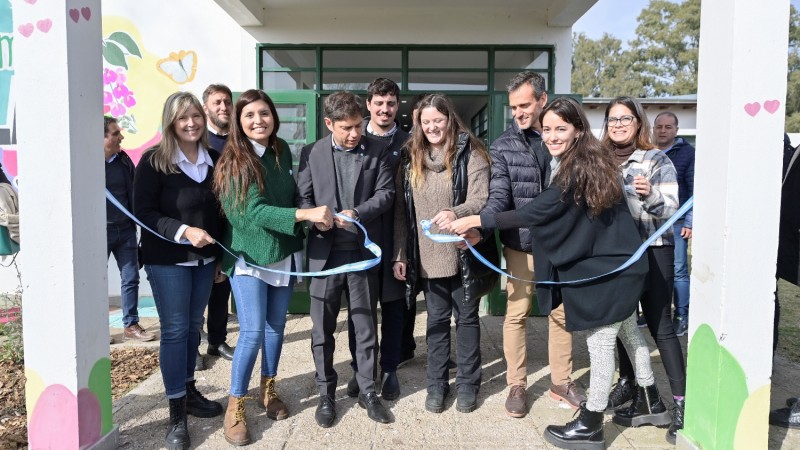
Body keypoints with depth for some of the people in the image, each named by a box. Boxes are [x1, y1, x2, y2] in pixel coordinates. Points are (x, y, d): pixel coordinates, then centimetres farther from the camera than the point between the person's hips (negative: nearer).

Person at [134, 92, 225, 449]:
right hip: (167, 259, -4)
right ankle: (176, 412, 8)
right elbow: (143, 212, -12)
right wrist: (183, 230, -24)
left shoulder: (214, 159, 4)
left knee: (194, 326, 14)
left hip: (205, 258, 5)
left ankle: (189, 392, 29)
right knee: (174, 330, -1)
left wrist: (222, 255, 10)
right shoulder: (153, 160, -10)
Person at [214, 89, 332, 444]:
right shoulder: (234, 160, -13)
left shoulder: (283, 152, 3)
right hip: (248, 255, -5)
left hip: (285, 252, 5)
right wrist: (305, 214, -32)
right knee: (252, 332, -8)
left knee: (276, 326, 13)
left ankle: (268, 389, 31)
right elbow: (253, 211, -23)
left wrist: (318, 214, -2)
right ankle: (235, 405, 8)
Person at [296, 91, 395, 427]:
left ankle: (367, 391, 25)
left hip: (362, 250, 0)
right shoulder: (311, 153, 3)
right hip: (324, 252, 0)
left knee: (365, 325, 10)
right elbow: (302, 197, 2)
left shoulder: (377, 151, 3)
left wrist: (357, 213, -18)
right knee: (322, 328, 8)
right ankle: (326, 393, 24)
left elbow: (385, 192, -2)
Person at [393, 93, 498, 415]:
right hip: (426, 256, 3)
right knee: (437, 319, 13)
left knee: (466, 317, 10)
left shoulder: (470, 154, -6)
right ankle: (436, 384, 25)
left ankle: (467, 384, 24)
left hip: (463, 253, -3)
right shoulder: (410, 158, 5)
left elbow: (481, 200, -15)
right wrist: (399, 255, 1)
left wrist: (456, 213, -36)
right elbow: (401, 210, 5)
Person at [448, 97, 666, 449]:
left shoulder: (574, 172, -21)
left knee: (600, 341, 1)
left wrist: (476, 220, -20)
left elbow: (532, 213, -23)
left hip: (604, 269, -10)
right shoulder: (591, 162, 9)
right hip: (616, 262, 10)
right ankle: (652, 405, 39)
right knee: (629, 333, 22)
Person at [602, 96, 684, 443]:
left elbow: (671, 210, -15)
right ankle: (628, 385, 29)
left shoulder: (657, 160, -6)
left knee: (659, 325, -5)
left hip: (652, 251, -4)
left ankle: (680, 403, 2)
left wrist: (650, 196, -33)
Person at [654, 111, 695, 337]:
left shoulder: (687, 153, 0)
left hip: (676, 223, -3)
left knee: (678, 271, 1)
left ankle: (681, 317, 12)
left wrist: (690, 222, -8)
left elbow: (694, 190, -3)